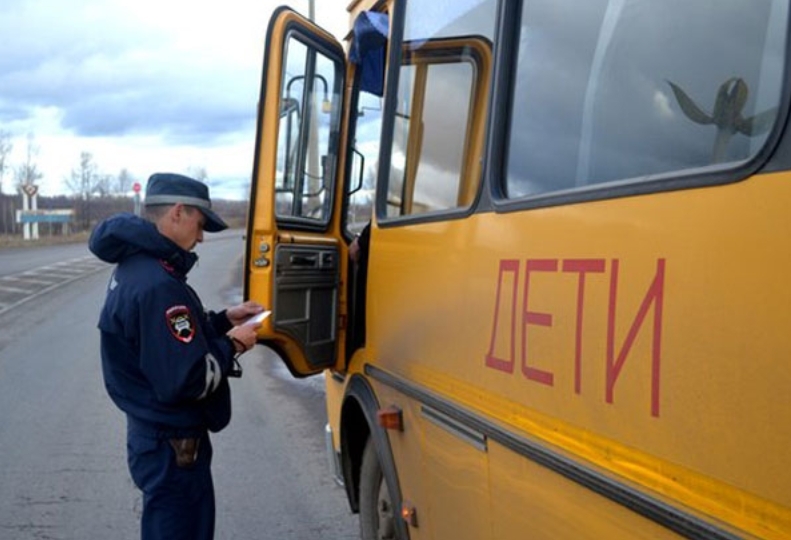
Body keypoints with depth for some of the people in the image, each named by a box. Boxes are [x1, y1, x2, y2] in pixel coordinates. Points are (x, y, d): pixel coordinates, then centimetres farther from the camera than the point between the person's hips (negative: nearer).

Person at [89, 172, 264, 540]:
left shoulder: (136, 266, 5)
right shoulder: (158, 286, -28)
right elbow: (185, 382, -30)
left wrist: (223, 320, 7)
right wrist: (231, 345, -15)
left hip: (154, 434, 10)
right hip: (172, 446, -10)